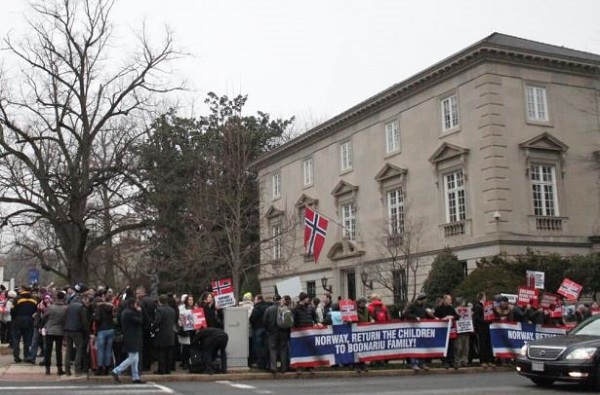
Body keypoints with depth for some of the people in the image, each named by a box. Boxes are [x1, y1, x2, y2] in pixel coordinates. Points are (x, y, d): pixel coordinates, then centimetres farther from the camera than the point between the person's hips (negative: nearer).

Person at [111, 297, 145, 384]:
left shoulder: (125, 312, 13)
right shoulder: (130, 313, -19)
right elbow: (140, 321, -16)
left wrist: (138, 312, 7)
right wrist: (139, 312, -5)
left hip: (130, 338, 11)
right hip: (132, 339, -11)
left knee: (135, 359, 12)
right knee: (133, 358, -5)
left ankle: (135, 377, 15)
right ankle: (116, 371, -2)